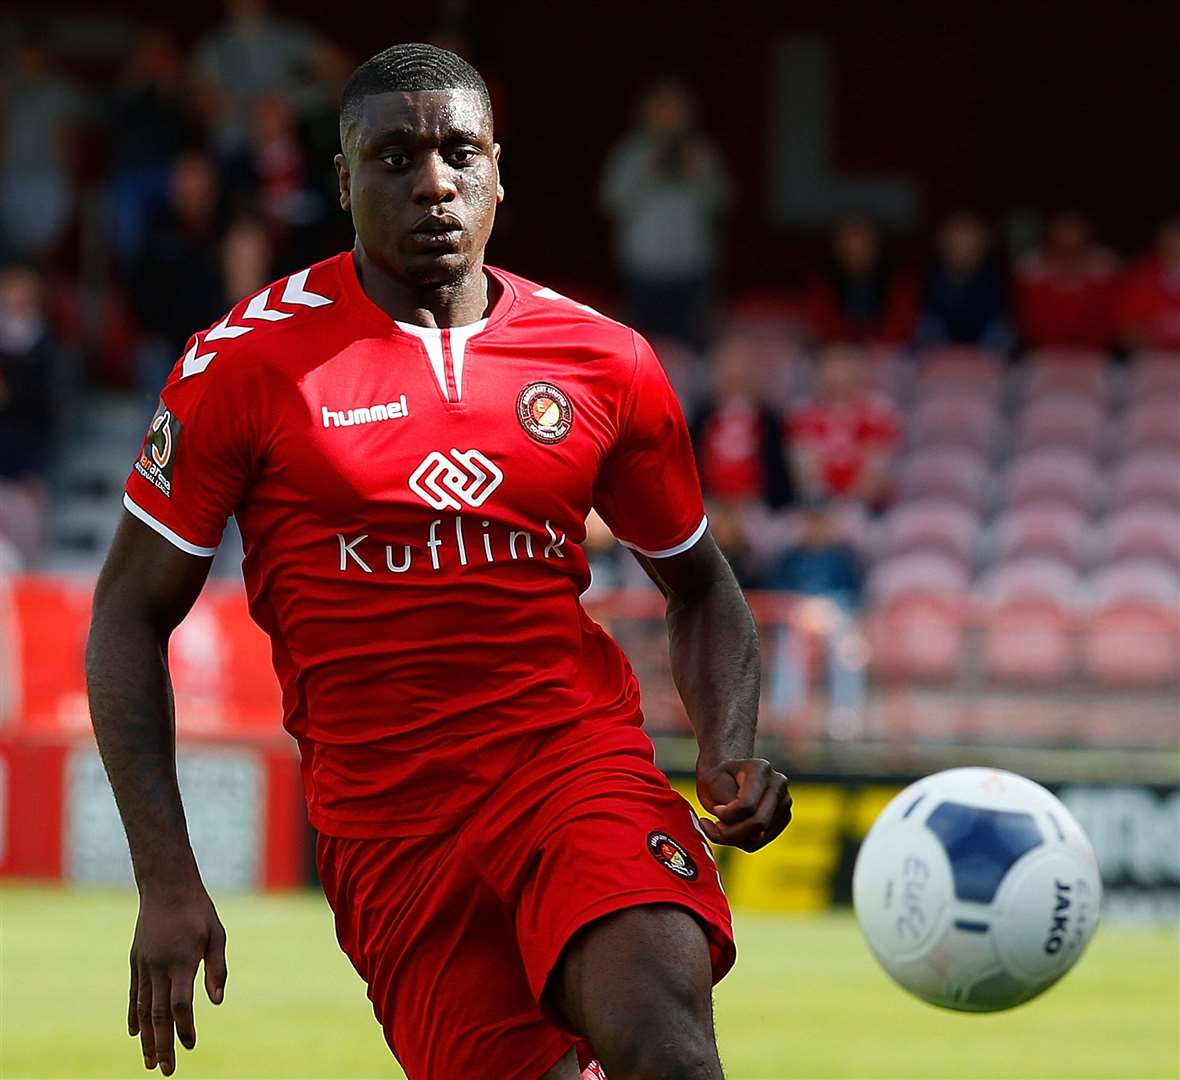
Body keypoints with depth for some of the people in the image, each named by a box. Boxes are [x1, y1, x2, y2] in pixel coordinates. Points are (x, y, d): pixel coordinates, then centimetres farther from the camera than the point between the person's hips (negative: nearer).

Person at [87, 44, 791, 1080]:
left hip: (580, 762, 0)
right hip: (385, 822, 0)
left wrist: (730, 752, 1)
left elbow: (699, 587, 21)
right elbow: (132, 613, 6)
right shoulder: (245, 362, 1)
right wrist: (167, 884, -2)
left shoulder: (605, 364, 7)